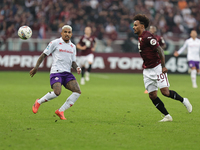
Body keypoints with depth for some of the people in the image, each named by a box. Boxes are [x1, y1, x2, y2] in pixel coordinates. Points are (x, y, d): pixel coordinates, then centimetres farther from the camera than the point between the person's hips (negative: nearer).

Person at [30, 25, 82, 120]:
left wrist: (77, 68, -2)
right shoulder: (55, 43, 1)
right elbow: (44, 55, 4)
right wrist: (36, 67, -4)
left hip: (67, 73, 6)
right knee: (57, 92, -28)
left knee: (77, 92, -15)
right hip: (56, 72, -6)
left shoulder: (73, 46, 17)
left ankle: (60, 111, -5)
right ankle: (38, 102, 1)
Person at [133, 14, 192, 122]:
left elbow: (160, 50, -19)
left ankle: (183, 100, 13)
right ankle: (167, 116, 6)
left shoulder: (148, 37, -16)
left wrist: (163, 66, -22)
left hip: (157, 68, -9)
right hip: (147, 71, 9)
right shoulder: (140, 37, 12)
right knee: (152, 95, 0)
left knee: (165, 92, -12)